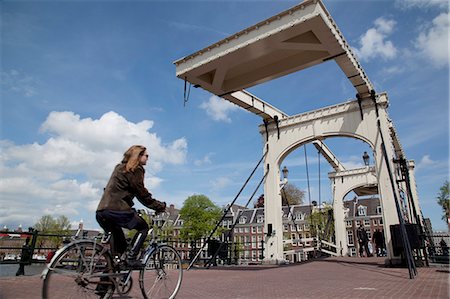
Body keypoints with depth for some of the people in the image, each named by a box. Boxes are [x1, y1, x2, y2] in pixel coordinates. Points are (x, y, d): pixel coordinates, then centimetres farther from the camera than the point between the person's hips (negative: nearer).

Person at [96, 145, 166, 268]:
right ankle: (131, 258, -3)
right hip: (117, 209, -9)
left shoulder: (120, 167, 25)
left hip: (101, 211, 9)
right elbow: (142, 194, -7)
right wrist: (160, 206, 2)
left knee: (119, 242, 22)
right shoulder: (135, 169, -4)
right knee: (143, 227, 7)